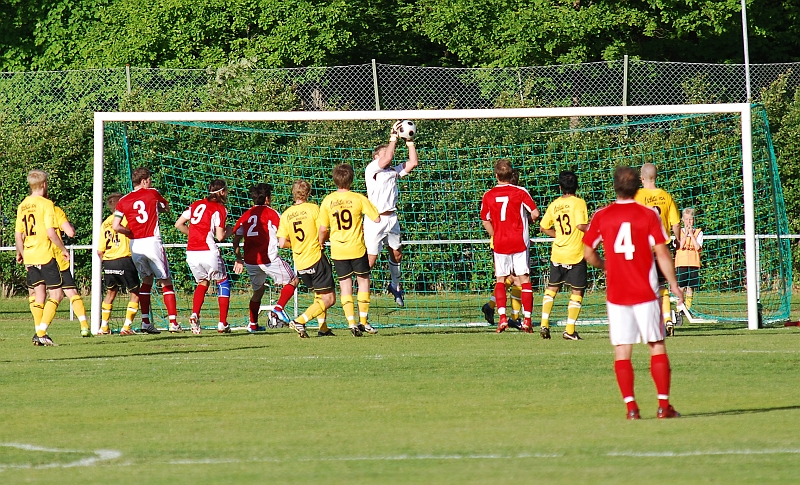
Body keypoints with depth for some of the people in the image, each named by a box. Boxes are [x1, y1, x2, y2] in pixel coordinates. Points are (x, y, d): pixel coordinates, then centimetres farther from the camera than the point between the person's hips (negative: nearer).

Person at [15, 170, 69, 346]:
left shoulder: (22, 206, 9)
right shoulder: (46, 204, -10)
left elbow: (18, 235, 12)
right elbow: (51, 232, -16)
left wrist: (20, 253, 27)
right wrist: (63, 249, -5)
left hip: (30, 258, 7)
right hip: (45, 256, -7)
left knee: (39, 295, 13)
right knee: (56, 294, -3)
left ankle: (39, 333, 9)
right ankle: (42, 332, -15)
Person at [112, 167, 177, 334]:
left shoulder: (123, 201, 5)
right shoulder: (152, 193, 2)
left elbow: (115, 226, -2)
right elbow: (166, 207, 21)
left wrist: (131, 233, 11)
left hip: (135, 245, 3)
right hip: (153, 243, -3)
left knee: (147, 281, 18)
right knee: (166, 282, 3)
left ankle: (145, 322, 11)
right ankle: (173, 322, -5)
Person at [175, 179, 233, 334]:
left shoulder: (196, 204, 14)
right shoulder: (219, 209, -3)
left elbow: (178, 224, 13)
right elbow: (220, 236, -8)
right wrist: (228, 232, 13)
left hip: (191, 253, 5)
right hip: (208, 252, -5)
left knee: (202, 283, 25)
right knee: (223, 282, 14)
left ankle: (195, 314, 1)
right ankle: (222, 324, 8)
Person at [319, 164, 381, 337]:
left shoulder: (327, 201, -4)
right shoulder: (359, 199, -8)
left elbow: (323, 229, 0)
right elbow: (377, 219, -6)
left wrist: (320, 244, 18)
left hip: (338, 250, 1)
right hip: (357, 248, -1)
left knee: (345, 285, 8)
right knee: (363, 280, 15)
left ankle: (351, 322, -3)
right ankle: (363, 321, 13)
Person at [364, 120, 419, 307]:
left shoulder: (394, 171, 15)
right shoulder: (372, 168, -4)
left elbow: (413, 162, 12)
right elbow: (386, 159, -20)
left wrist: (410, 142, 8)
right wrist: (393, 138, -12)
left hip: (391, 218, 7)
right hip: (375, 220, -7)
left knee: (397, 253, 16)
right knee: (370, 258, -10)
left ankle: (395, 286, 34)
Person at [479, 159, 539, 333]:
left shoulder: (488, 195, 0)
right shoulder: (520, 192, -6)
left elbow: (485, 221, 5)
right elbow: (535, 213, -8)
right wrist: (528, 220, 14)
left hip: (500, 242, 1)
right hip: (519, 242, -1)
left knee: (500, 280, 10)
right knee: (524, 279, 4)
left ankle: (502, 316, -5)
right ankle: (527, 319, -2)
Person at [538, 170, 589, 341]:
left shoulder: (554, 205, 4)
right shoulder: (578, 203, -10)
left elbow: (543, 227, 11)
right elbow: (581, 225, -23)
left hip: (557, 254, 4)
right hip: (575, 255, -4)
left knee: (551, 288, 18)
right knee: (577, 292, 3)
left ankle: (544, 324, 10)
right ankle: (570, 330, -1)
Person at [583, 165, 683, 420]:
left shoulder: (601, 216, 1)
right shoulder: (648, 215, -4)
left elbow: (588, 253, 4)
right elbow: (662, 253, -6)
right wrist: (674, 285, 2)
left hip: (616, 292, 1)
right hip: (645, 292, -1)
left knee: (622, 351, 3)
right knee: (657, 346, 5)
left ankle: (630, 405, -4)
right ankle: (664, 404, 0)